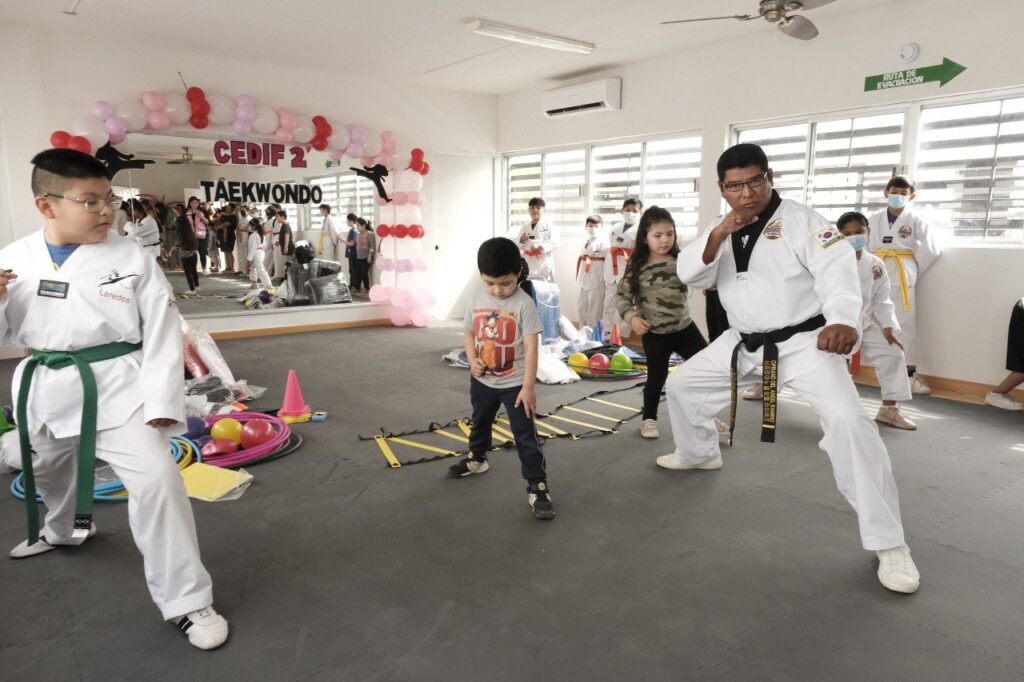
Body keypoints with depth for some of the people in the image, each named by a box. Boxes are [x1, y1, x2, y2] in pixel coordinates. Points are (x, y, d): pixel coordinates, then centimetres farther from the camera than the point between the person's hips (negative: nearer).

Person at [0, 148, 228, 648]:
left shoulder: (132, 261, -10)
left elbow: (162, 333, -10)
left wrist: (160, 401, -15)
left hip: (116, 388, -4)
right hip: (47, 388, 5)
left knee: (156, 480, -19)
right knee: (49, 472, 29)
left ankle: (186, 600, -4)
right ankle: (65, 529, 66)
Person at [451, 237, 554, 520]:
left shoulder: (524, 304, -19)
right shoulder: (477, 301, -3)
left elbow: (531, 347, -21)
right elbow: (469, 333, 9)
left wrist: (528, 386, -23)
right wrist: (472, 360, -9)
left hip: (514, 383, -5)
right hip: (482, 380, 6)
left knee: (526, 435, -1)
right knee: (480, 423, 27)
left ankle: (537, 486, 9)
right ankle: (477, 459, 53)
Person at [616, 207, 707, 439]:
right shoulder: (637, 266, -7)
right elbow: (622, 295, -3)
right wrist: (631, 317, -17)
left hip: (684, 328, 2)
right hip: (654, 334, -2)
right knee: (656, 378, 8)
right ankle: (649, 419, 30)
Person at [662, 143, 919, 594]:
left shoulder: (801, 220, -14)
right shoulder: (722, 228, 5)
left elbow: (837, 268, -29)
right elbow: (689, 275, -6)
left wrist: (842, 320, -50)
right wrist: (716, 236, -24)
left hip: (803, 342, -6)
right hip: (744, 343, 6)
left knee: (847, 422, -23)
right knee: (682, 385, 14)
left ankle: (888, 543, -9)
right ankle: (699, 453, 43)